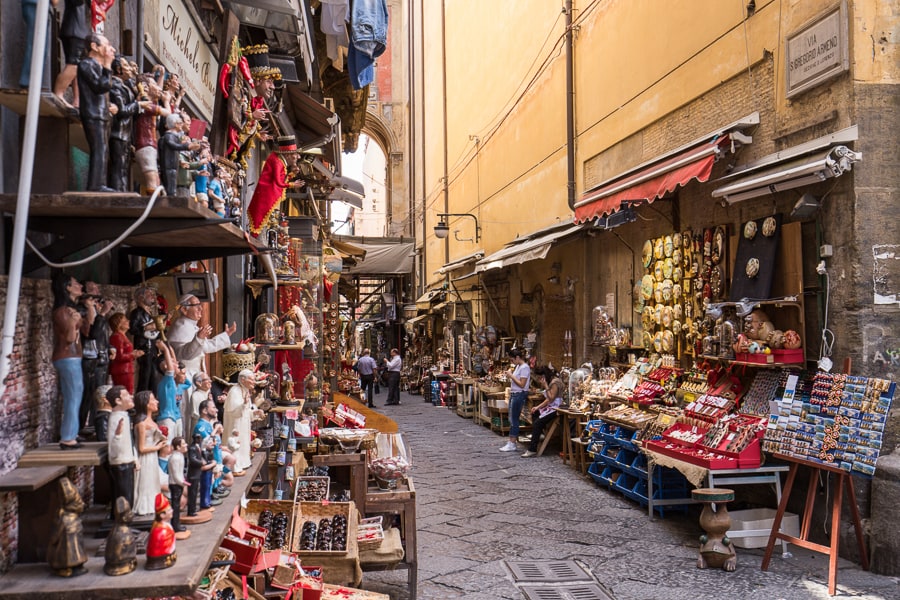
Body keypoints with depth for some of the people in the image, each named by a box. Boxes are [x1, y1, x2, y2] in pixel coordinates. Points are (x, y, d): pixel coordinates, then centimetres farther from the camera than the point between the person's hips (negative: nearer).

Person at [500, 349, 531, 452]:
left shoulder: (524, 367, -14)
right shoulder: (518, 366, 14)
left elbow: (522, 384, -19)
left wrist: (511, 376, -14)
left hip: (519, 395, -10)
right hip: (513, 394, 10)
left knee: (514, 420, -6)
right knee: (511, 419, 10)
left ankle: (512, 445, -1)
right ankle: (510, 442, 15)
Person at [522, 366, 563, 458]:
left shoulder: (555, 382, -16)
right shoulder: (550, 381, 14)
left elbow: (551, 398, -21)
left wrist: (545, 386, -20)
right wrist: (537, 407, 6)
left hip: (556, 408, -11)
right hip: (550, 406, 11)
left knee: (537, 423, -19)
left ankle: (532, 450, -19)